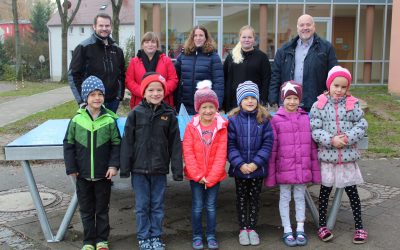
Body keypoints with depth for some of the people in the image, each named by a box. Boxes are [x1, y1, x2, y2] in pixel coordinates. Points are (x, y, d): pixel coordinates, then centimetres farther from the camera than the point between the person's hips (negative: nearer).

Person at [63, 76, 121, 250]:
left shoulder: (109, 119, -7)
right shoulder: (77, 119, -5)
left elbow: (116, 144, -3)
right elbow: (68, 144, 1)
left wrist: (114, 165, -11)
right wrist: (71, 168, -2)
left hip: (103, 174, -1)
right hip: (83, 174, 1)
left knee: (102, 209, 12)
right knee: (86, 209, 13)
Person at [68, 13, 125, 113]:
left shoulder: (117, 49, 11)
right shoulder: (84, 47, -5)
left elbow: (122, 74, 19)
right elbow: (73, 74, -8)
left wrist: (120, 95, 8)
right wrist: (81, 101, -13)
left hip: (112, 101, 5)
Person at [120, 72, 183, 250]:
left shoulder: (169, 114, -1)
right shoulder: (135, 113, -3)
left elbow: (175, 144, 0)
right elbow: (127, 142, -2)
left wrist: (177, 169, -2)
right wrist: (124, 167, -4)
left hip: (160, 169, 1)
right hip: (139, 168, 0)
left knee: (158, 205, 10)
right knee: (142, 206, 9)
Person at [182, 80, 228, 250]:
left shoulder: (221, 127, -5)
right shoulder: (191, 126, -4)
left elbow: (221, 154, -8)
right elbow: (188, 152, -7)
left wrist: (211, 177, -13)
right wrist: (197, 175, -13)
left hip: (214, 176, 0)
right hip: (195, 175, 0)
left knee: (211, 206, 10)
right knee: (197, 207, 8)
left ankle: (211, 236, 24)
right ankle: (197, 236, 21)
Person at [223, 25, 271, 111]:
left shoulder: (262, 57, 3)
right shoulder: (231, 57, 11)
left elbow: (266, 81, -1)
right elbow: (224, 80, 11)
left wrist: (263, 101, -9)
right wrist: (224, 105, 5)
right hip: (233, 103, 3)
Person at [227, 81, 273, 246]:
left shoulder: (264, 119, -6)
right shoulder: (233, 119, -7)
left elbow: (268, 143, -7)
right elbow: (230, 145, -8)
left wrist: (256, 163, -15)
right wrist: (240, 164, -17)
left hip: (258, 168, 0)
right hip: (239, 168, 0)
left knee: (254, 198, 13)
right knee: (241, 198, 13)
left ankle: (252, 228, 27)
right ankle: (243, 229, 26)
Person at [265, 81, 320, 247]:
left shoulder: (306, 118, 2)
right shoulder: (276, 120, -5)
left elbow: (313, 147, 5)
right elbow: (272, 148, -5)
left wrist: (315, 170, 4)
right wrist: (270, 174, -5)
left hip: (302, 169, 2)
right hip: (284, 169, -2)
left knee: (300, 197, 12)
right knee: (285, 198, 9)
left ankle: (300, 230, 25)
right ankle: (287, 232, 21)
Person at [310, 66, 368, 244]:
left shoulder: (353, 104, 0)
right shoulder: (319, 105, -4)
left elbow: (362, 125, -2)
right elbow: (314, 130, -7)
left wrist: (347, 138, -16)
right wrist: (331, 140, -19)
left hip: (348, 156, 1)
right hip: (327, 156, -1)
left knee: (352, 191, 9)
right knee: (325, 191, 11)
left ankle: (359, 226, 22)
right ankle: (322, 225, 24)